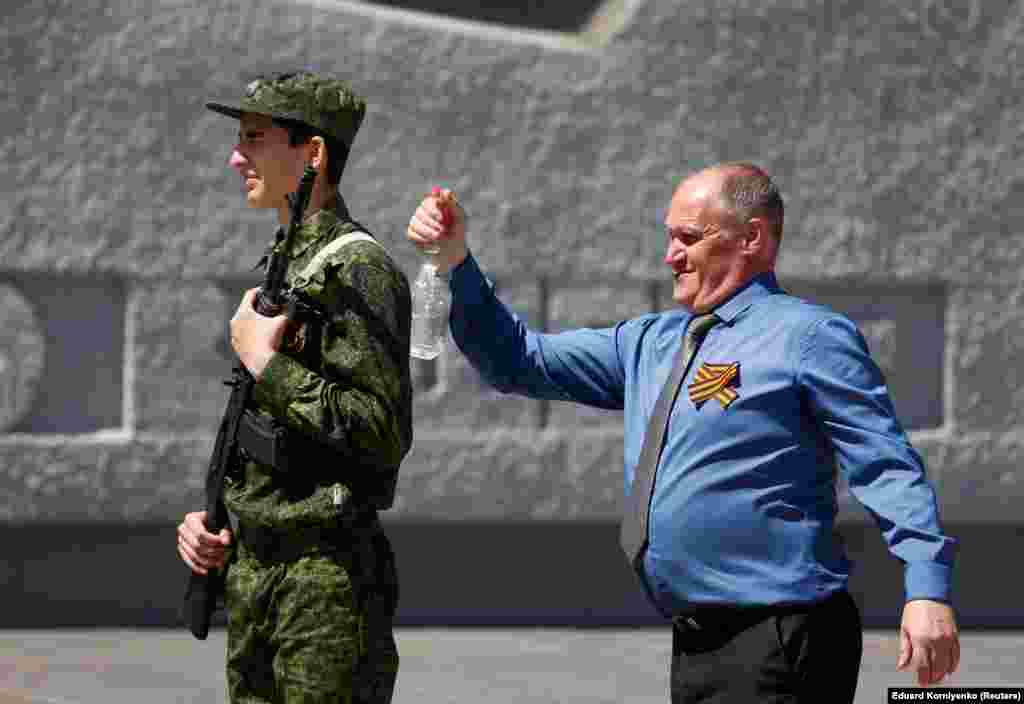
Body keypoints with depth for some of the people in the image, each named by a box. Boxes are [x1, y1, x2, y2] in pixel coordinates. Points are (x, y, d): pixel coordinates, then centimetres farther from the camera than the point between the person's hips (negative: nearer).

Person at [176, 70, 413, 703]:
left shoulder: (357, 272, -13)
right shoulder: (281, 266, 16)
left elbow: (382, 431, -23)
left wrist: (266, 365, -17)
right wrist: (212, 515, 10)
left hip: (327, 580, -9)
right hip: (253, 573, 9)